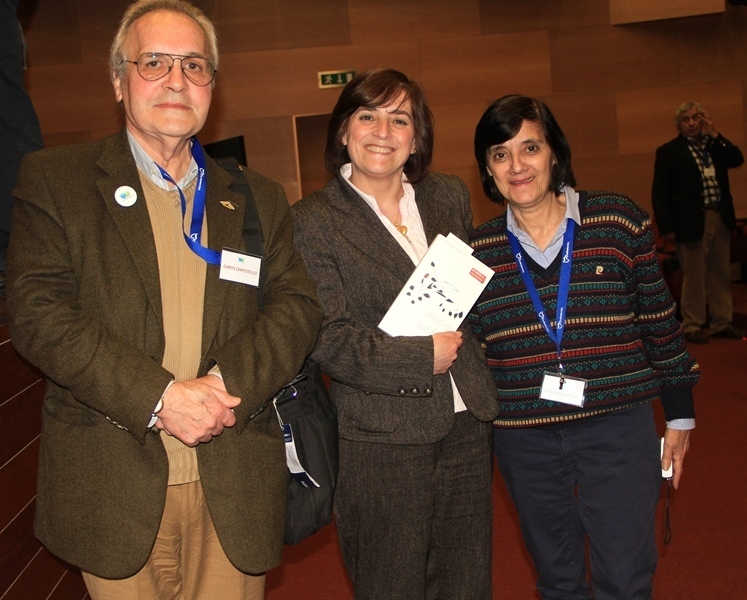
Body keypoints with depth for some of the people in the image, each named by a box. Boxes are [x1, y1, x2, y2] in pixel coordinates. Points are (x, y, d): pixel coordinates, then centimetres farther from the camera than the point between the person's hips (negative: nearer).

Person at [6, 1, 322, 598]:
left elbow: (298, 305, 2)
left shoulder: (257, 198, 11)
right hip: (114, 488, -2)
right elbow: (38, 312, -9)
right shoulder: (53, 179, 1)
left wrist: (228, 382, -16)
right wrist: (158, 397, -18)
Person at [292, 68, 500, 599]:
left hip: (466, 421, 5)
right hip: (381, 436, -4)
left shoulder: (449, 196, 9)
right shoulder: (314, 220, -6)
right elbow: (328, 338, -13)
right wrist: (420, 359, -16)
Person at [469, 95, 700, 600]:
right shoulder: (477, 249, 1)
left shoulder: (619, 221, -5)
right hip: (524, 441, 2)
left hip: (618, 426, -2)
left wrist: (679, 412, 5)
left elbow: (659, 318, 2)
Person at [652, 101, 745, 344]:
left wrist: (715, 136, -4)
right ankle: (692, 326, 11)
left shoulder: (715, 145, 14)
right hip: (692, 222, -5)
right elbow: (659, 193, -6)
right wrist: (666, 227, -13)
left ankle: (722, 323, 22)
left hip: (720, 220, 5)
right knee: (693, 276, 0)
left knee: (720, 274, 12)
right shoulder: (668, 151, -3)